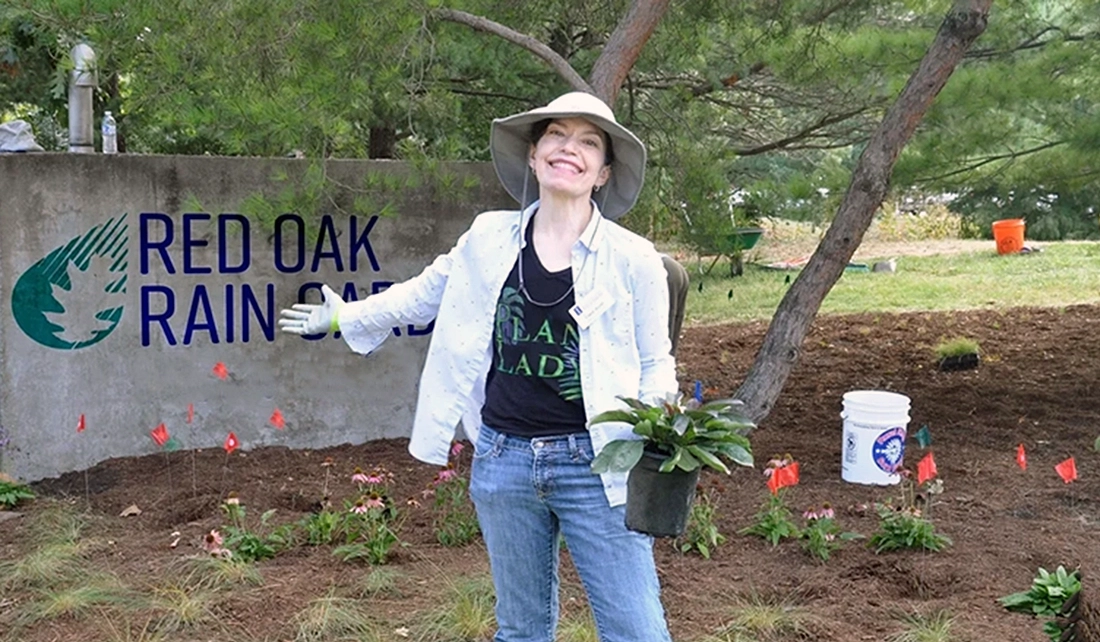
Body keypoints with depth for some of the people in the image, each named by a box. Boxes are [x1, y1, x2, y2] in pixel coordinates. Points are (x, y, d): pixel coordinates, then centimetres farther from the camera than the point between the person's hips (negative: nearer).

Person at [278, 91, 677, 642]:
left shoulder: (633, 259, -7)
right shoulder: (491, 236, 2)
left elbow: (654, 363, 3)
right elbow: (423, 294, 19)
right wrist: (343, 317, 30)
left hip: (595, 465, -3)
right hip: (503, 458, 3)